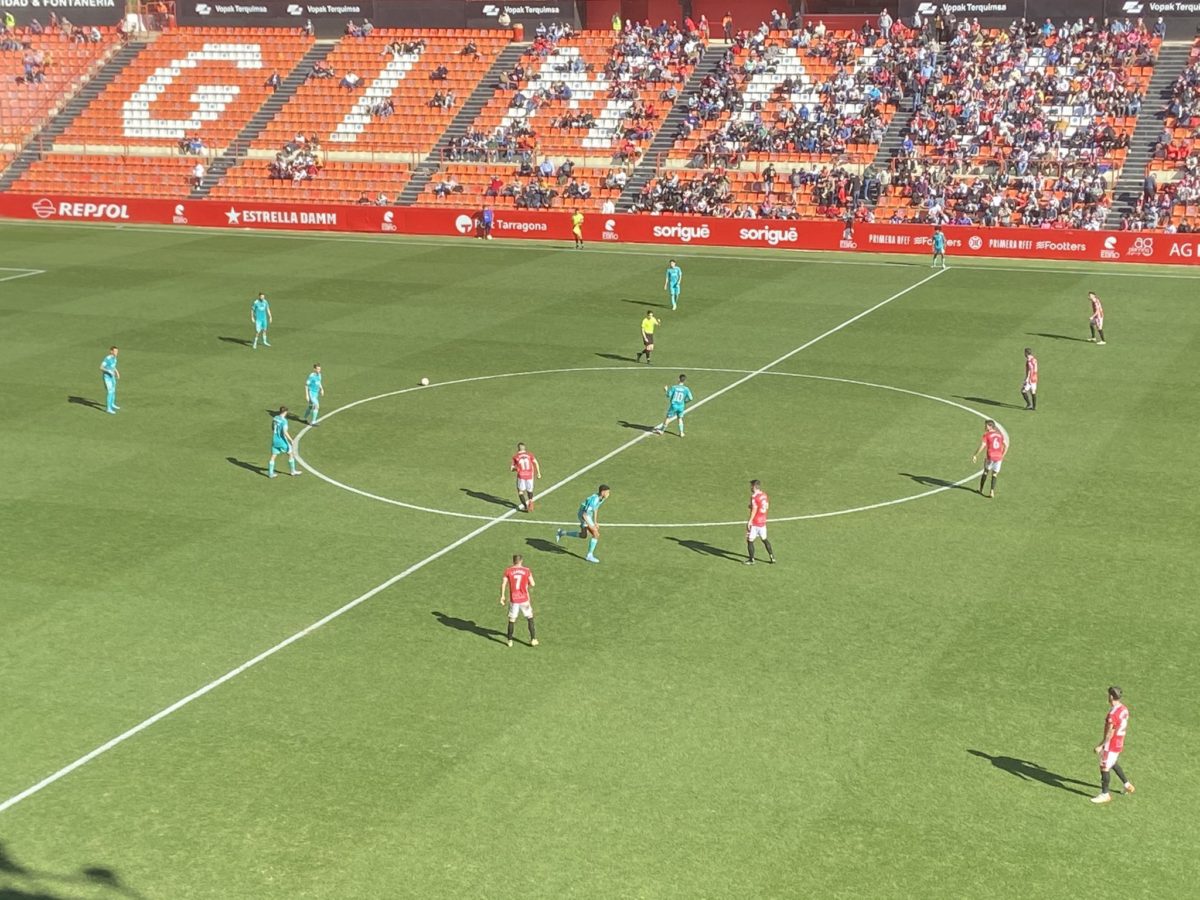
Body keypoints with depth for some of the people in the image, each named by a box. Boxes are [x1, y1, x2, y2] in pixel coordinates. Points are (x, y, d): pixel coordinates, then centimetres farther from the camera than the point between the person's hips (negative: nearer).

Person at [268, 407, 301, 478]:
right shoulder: (284, 420, -19)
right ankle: (292, 471, 22)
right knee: (290, 454, 13)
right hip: (282, 441, -6)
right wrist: (291, 441, -19)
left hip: (275, 440, 6)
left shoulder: (274, 418, 3)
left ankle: (270, 473, 6)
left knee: (273, 456, 8)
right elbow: (285, 432, -24)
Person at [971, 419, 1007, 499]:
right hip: (998, 457, 3)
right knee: (994, 474, 13)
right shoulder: (1000, 434, 10)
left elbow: (982, 446, -13)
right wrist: (1002, 455, 18)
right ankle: (992, 492, 1)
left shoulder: (987, 435, -6)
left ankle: (981, 490, 26)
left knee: (986, 471, 18)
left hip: (990, 457, -3)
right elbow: (1006, 446, 10)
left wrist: (975, 456, -7)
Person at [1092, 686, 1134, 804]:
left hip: (1111, 744, -9)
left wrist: (1100, 745, -16)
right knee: (1112, 763, 29)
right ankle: (1127, 784, 37)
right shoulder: (1124, 708, -1)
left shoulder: (1113, 714, -28)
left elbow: (1110, 733, -24)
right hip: (1120, 742, 9)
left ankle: (1105, 794, 14)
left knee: (1104, 767, 3)